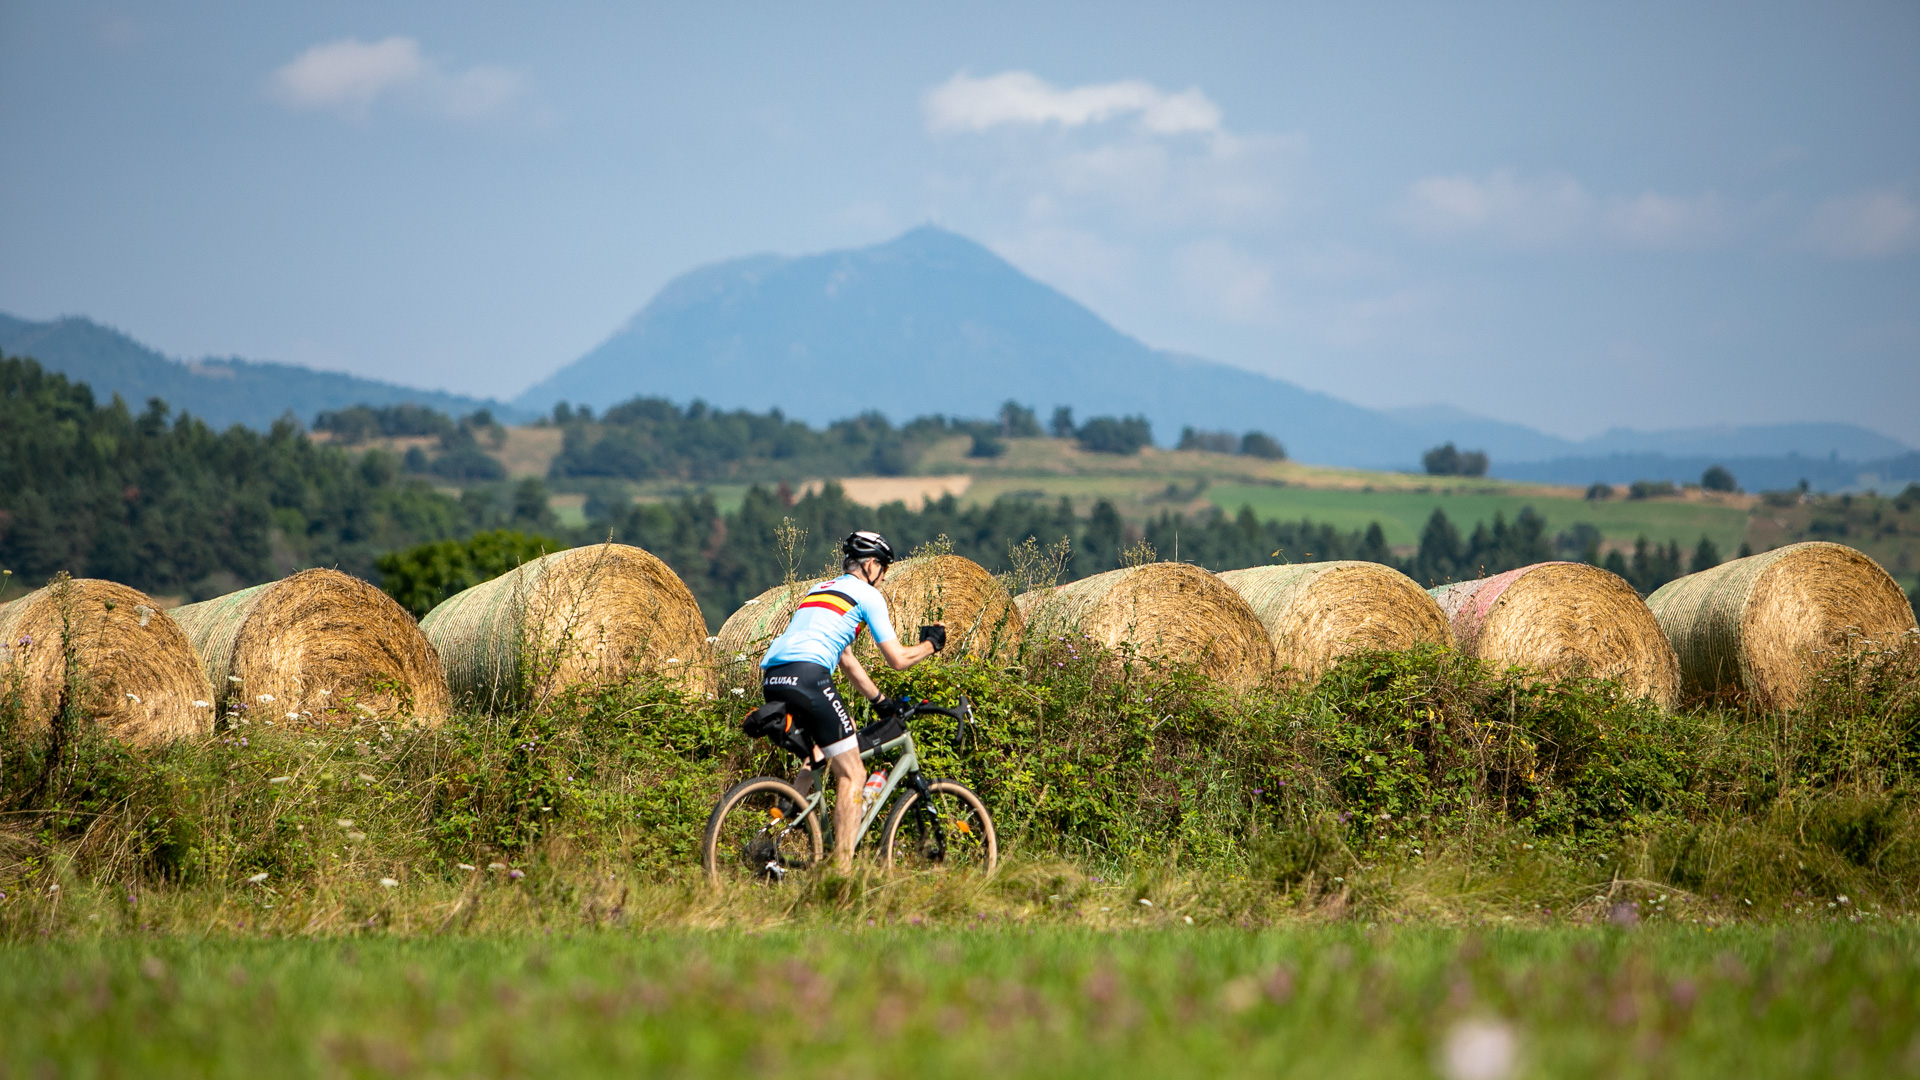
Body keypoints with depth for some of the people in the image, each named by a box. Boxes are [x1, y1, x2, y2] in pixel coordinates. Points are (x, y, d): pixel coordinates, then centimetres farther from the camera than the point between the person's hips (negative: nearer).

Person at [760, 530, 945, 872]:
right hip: (808, 677, -8)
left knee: (815, 758, 29)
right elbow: (897, 659, 7)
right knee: (852, 776, 1)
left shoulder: (819, 589, 32)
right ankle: (842, 868, -5)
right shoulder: (867, 594, 8)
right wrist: (931, 644, 27)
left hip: (771, 681, 8)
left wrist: (881, 702, 42)